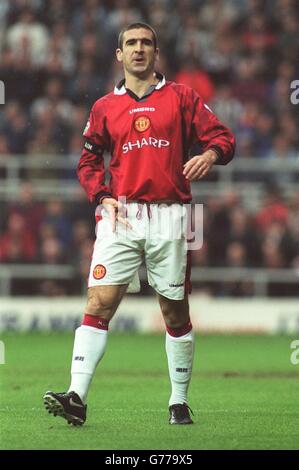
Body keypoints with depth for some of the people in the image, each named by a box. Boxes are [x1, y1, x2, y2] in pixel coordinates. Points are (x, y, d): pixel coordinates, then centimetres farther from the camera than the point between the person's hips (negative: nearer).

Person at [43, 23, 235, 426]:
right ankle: (77, 397, -20)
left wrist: (210, 154, -19)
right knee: (98, 303, -13)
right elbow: (88, 162, 16)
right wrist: (103, 197, -2)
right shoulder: (105, 107, 13)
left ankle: (179, 402, 15)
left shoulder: (180, 97, 8)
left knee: (175, 312, 4)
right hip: (121, 217, 1)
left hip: (169, 217, -1)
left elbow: (221, 136, 4)